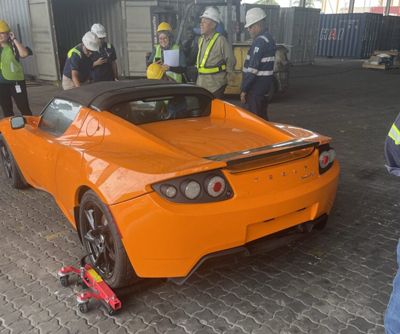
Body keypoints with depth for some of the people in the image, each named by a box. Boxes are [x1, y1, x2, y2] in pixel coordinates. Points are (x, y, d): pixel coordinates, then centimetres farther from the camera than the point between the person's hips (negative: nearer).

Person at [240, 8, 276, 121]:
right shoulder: (269, 39, 14)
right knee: (262, 119, 16)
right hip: (264, 88, 10)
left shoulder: (260, 41, -17)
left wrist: (244, 89, -17)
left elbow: (253, 68, -22)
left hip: (255, 90, -10)